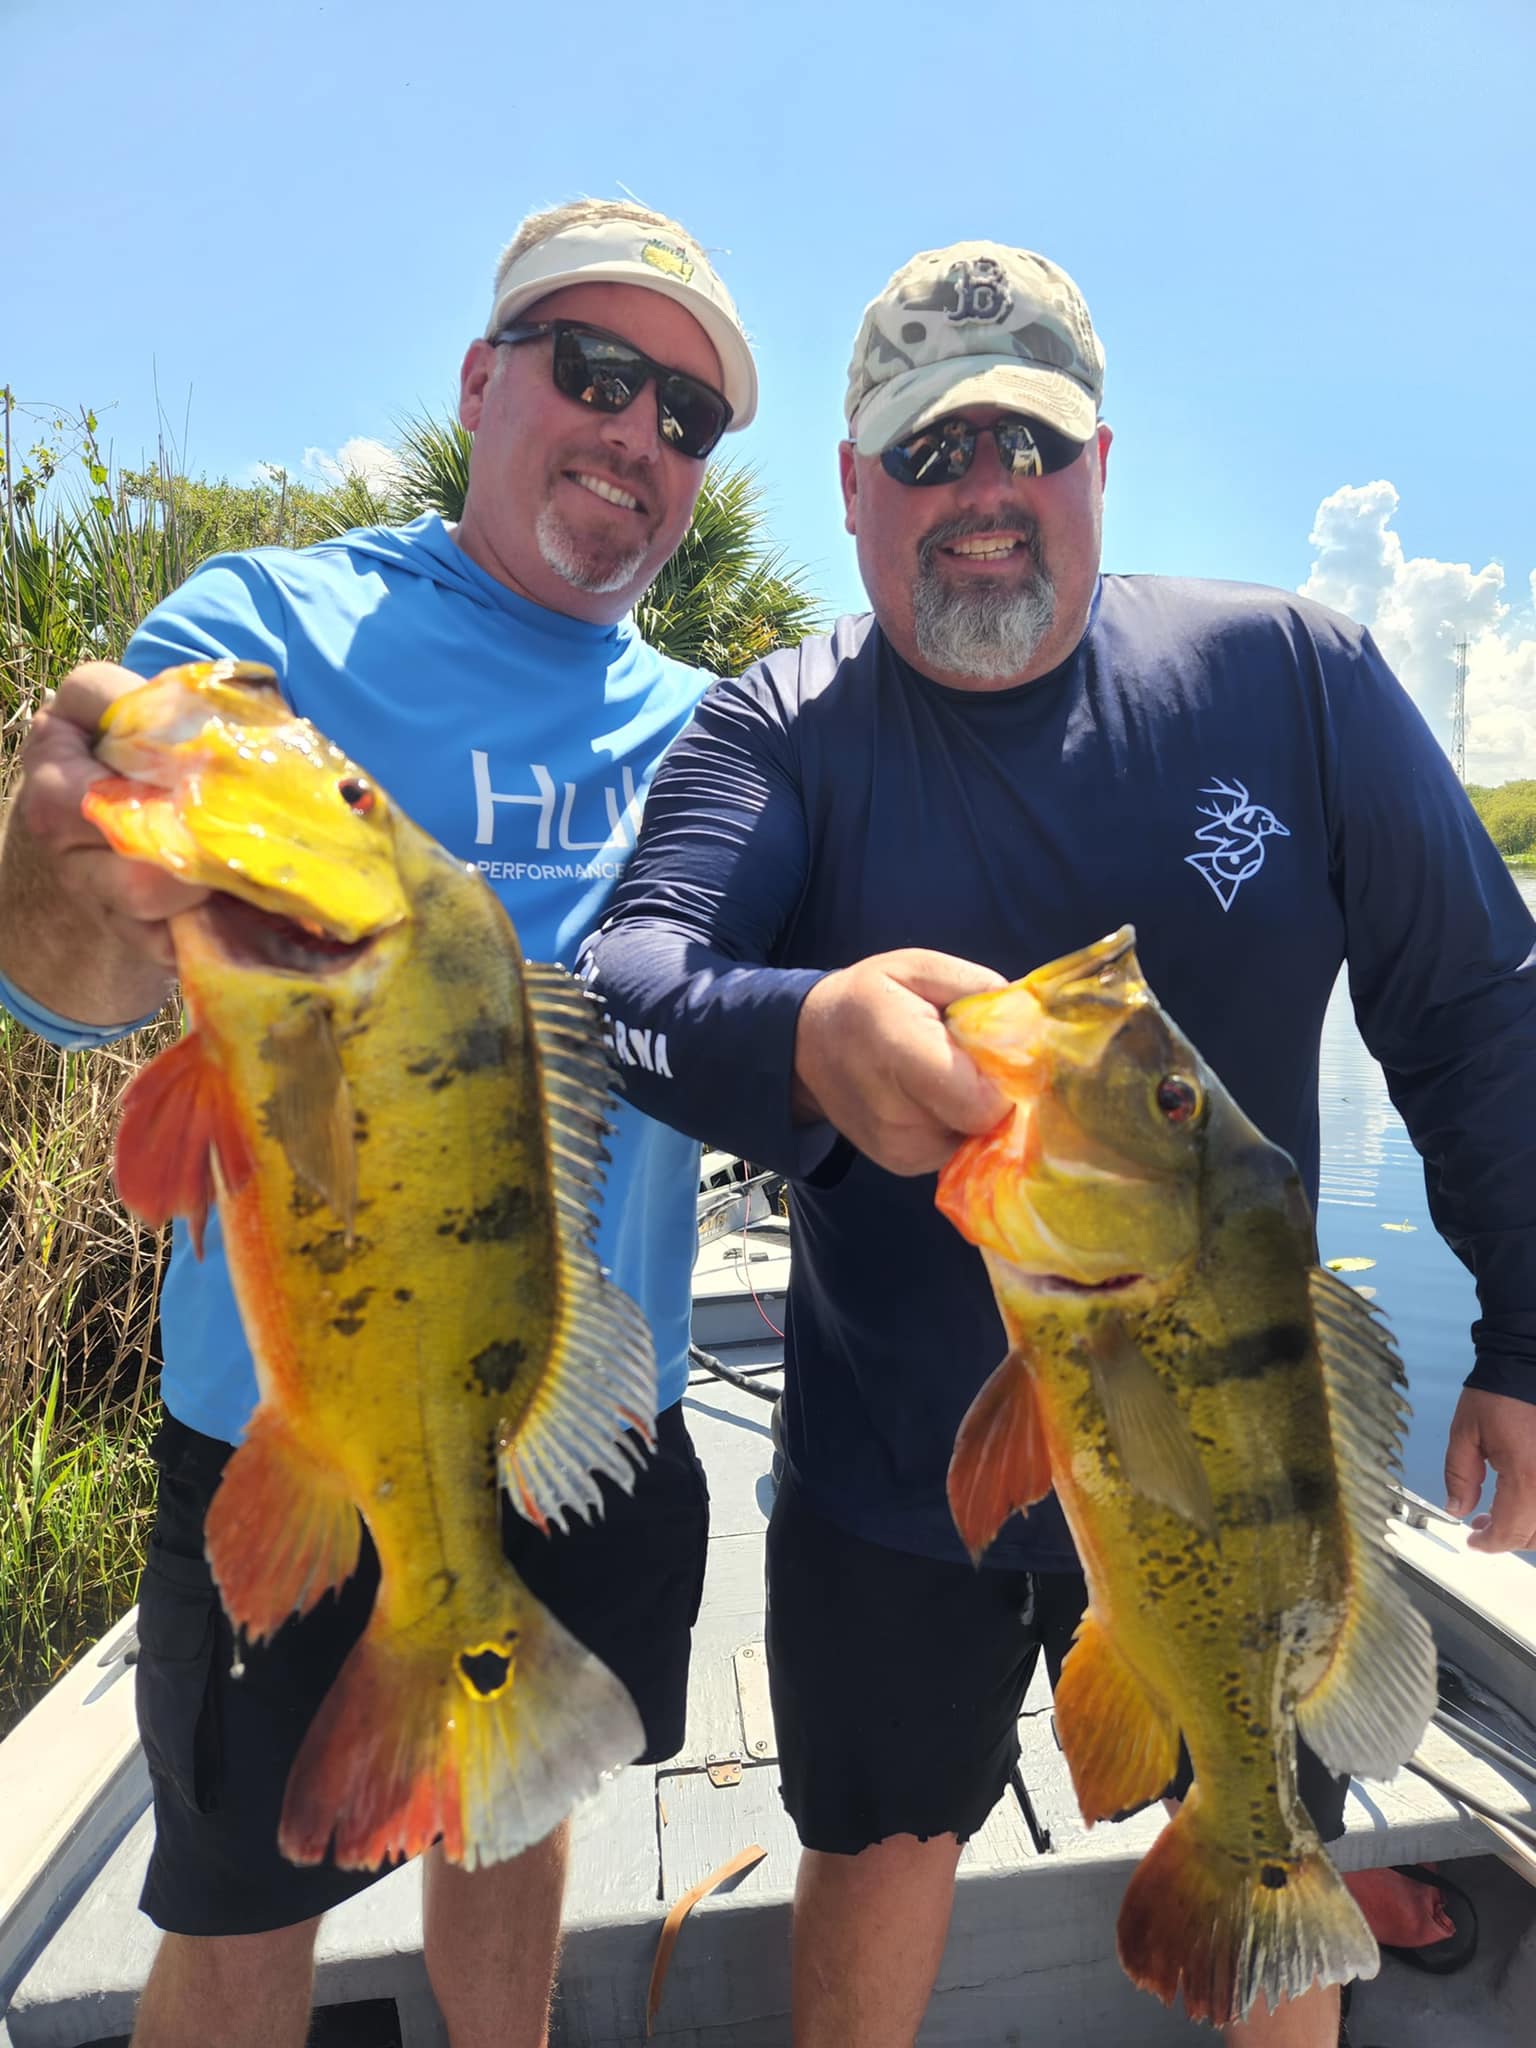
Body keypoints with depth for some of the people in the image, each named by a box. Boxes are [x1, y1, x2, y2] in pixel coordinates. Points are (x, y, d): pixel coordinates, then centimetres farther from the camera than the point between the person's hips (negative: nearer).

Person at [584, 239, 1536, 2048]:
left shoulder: (1290, 674, -8)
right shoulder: (778, 728, -9)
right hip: (887, 1473, 0)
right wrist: (806, 1040, -48)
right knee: (881, 1850, 21)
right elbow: (634, 974, -26)